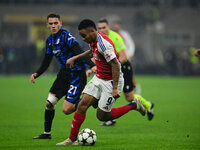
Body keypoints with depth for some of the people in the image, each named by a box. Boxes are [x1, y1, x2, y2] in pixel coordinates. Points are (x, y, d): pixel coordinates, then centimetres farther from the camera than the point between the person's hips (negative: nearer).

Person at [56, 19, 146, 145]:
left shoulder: (103, 44, -27)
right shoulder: (93, 41, 2)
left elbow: (116, 65, -27)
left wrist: (115, 88, -28)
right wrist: (75, 58, 23)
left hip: (111, 81, -8)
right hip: (98, 79, 8)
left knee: (102, 116, -2)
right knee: (82, 105, -4)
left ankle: (134, 105, 12)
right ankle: (72, 139, 1)